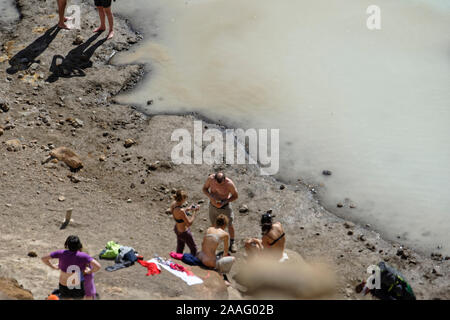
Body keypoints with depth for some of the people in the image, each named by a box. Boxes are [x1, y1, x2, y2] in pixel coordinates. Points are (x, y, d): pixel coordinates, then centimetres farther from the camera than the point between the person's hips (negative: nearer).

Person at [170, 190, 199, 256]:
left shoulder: (173, 204, -14)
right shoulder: (181, 211, -39)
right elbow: (189, 223, -28)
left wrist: (187, 209, 0)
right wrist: (195, 212, -23)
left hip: (177, 229, 8)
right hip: (184, 233, -8)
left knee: (180, 248, 28)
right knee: (193, 249, 17)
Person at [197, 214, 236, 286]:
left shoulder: (209, 229, 8)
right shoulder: (225, 234, -4)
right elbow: (226, 251, 9)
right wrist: (222, 257, 28)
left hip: (202, 257, 6)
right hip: (211, 262, -6)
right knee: (232, 259, 17)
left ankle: (224, 277, 41)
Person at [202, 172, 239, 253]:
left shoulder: (229, 183, -32)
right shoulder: (210, 178, -25)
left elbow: (235, 196, -16)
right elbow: (204, 189, -7)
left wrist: (224, 202, -29)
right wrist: (211, 196, -27)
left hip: (225, 207, -2)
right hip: (213, 206, 2)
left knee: (230, 225, 12)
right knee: (213, 225, 19)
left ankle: (232, 242, 37)